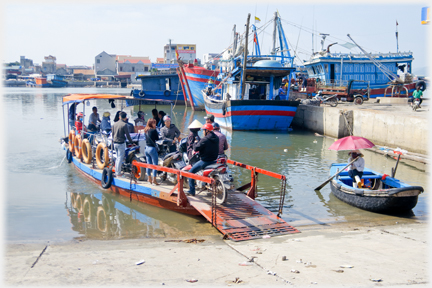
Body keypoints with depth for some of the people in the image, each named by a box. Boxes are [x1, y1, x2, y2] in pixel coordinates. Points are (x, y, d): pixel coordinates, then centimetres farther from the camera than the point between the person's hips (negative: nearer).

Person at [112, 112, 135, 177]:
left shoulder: (115, 124, 7)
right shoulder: (124, 124, -13)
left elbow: (112, 134, 15)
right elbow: (127, 135, -11)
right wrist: (132, 142, 0)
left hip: (115, 143, 7)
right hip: (121, 143, -7)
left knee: (117, 158, 18)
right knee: (120, 158, -1)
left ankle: (117, 171, 24)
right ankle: (118, 173, 2)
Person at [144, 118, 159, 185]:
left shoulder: (146, 130, 7)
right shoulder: (153, 130, -15)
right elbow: (157, 138, -7)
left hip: (146, 148, 8)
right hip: (152, 148, -8)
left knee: (148, 164, 13)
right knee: (155, 164, -1)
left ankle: (149, 179, 21)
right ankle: (154, 180, 0)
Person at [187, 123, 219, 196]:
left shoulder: (205, 139, -19)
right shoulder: (216, 138, 6)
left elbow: (196, 148, -18)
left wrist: (195, 143, 4)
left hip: (205, 161, -8)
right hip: (214, 160, 8)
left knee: (191, 172, 2)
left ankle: (192, 191, 1)